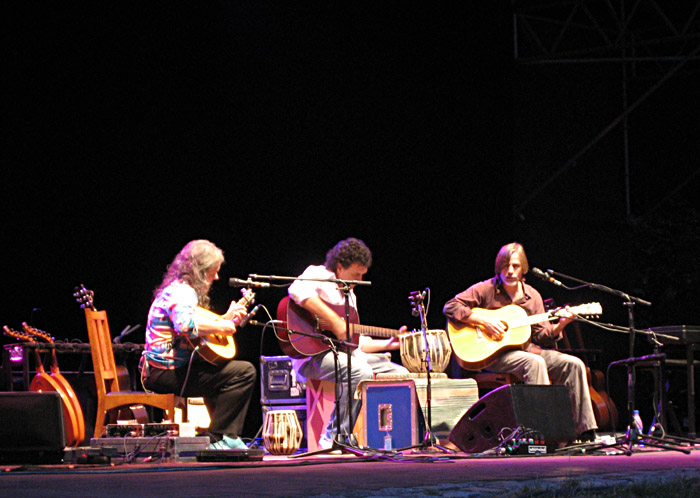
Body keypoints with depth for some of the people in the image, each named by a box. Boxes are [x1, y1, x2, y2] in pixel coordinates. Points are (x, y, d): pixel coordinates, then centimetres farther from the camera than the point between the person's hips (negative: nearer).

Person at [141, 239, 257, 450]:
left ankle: (227, 435, 25)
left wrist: (226, 318, 22)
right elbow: (185, 325, -32)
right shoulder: (182, 292, -12)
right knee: (245, 372, -18)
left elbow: (199, 326, 28)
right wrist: (220, 327, -22)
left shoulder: (178, 289, 21)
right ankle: (217, 439, -14)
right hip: (167, 370, -11)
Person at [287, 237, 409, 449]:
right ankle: (333, 439, -26)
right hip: (313, 354, -9)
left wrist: (388, 344, 19)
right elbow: (298, 290, -30)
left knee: (399, 373, 3)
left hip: (344, 353, 9)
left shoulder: (350, 295, 25)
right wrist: (334, 321, -30)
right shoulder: (318, 275, -4)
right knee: (361, 372, -34)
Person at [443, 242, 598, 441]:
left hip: (528, 348, 6)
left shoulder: (532, 296, 13)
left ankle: (585, 431, -15)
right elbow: (450, 307, -9)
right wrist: (484, 321, -17)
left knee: (574, 364, -14)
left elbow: (541, 335, 10)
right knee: (535, 362, -35)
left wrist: (559, 326, -10)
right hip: (494, 354, -5)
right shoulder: (486, 289, -1)